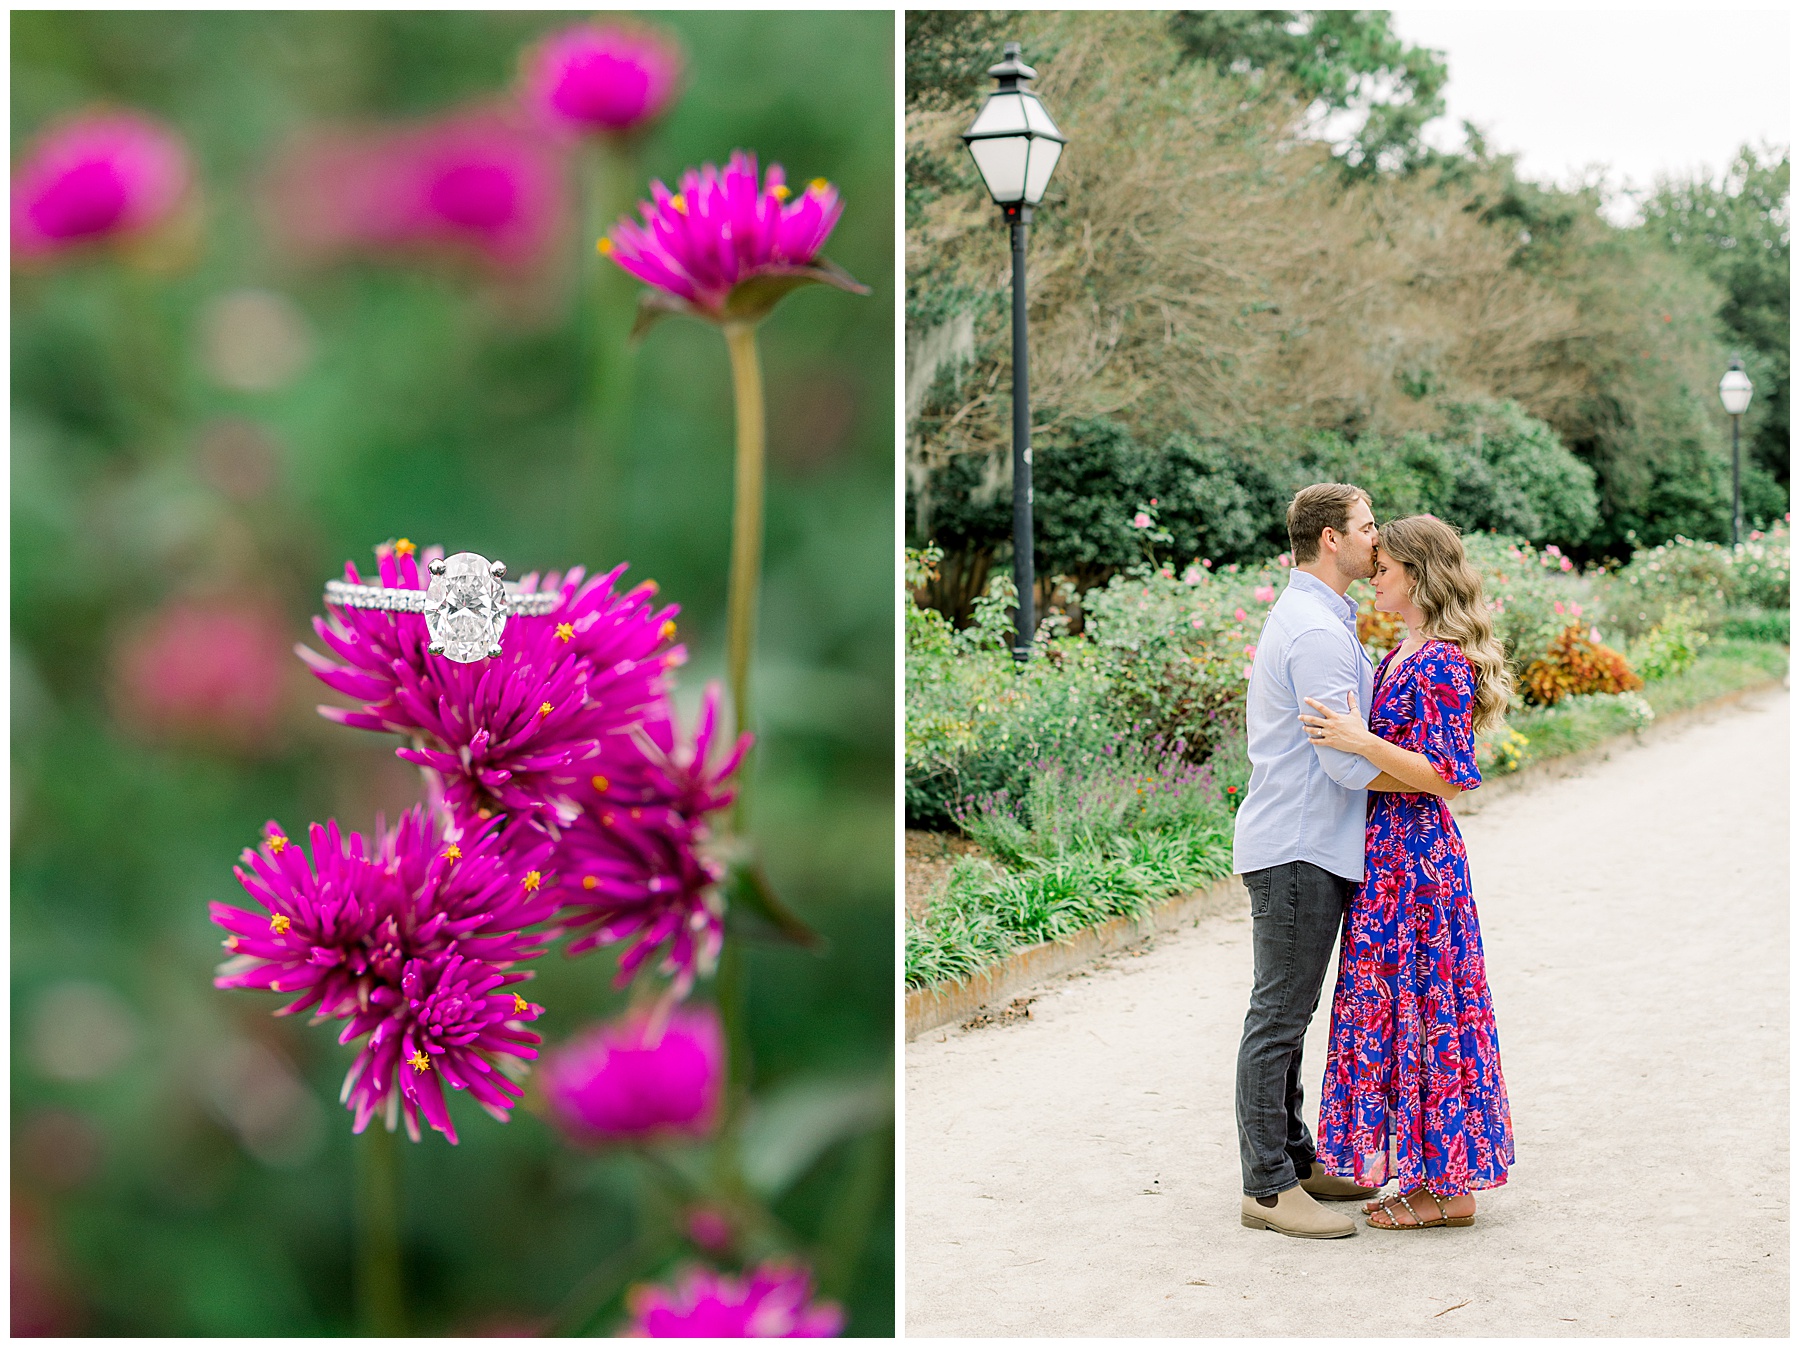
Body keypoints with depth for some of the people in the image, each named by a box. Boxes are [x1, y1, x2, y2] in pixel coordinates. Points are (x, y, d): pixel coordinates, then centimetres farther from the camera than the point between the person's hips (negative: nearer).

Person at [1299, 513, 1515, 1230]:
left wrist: (1361, 741, -27)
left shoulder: (1440, 665, -16)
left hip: (1414, 858, -10)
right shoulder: (1403, 655, 13)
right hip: (1390, 854, 10)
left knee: (1420, 1009, -3)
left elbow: (1443, 775, -21)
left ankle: (1449, 1190, 6)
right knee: (1401, 1007, 12)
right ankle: (1430, 1176, 20)